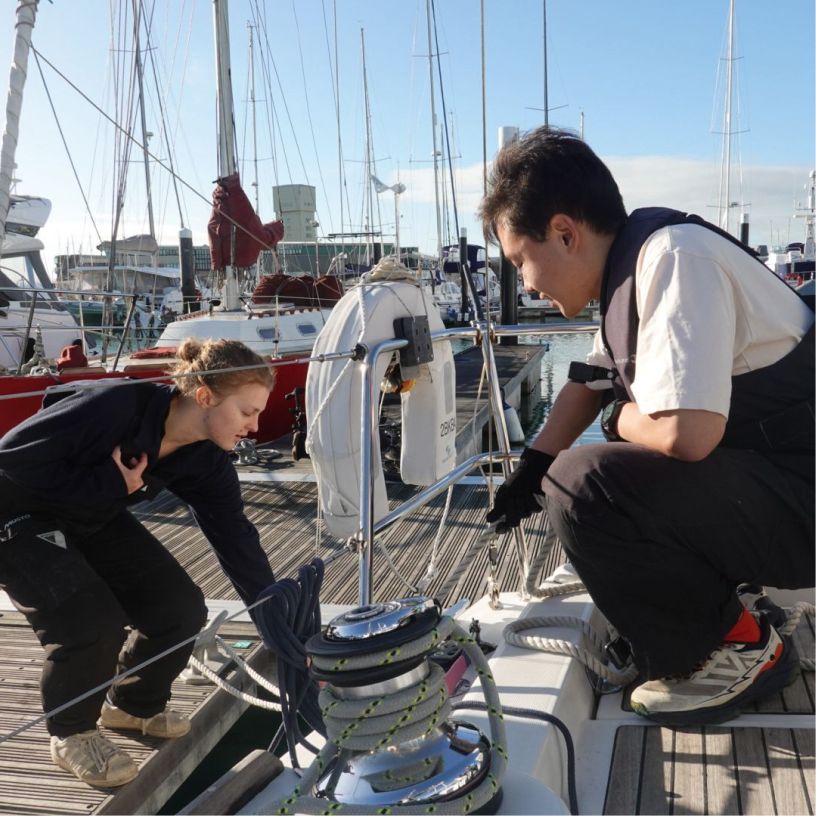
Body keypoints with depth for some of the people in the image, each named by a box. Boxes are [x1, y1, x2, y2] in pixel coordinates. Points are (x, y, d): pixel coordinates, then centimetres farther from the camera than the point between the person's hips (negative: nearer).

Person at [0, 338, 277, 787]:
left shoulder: (205, 460, -14)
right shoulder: (118, 406, -35)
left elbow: (236, 539, -10)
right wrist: (109, 484, -30)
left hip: (91, 520, 6)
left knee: (181, 608, -4)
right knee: (92, 621, -22)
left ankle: (134, 705, 24)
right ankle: (70, 734, 7)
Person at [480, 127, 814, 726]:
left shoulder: (674, 256, -23)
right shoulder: (629, 271, 6)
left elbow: (685, 432, -35)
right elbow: (593, 382, 21)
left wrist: (620, 416, -13)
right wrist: (530, 470, 15)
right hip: (756, 477, 10)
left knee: (583, 485, -26)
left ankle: (738, 647, -5)